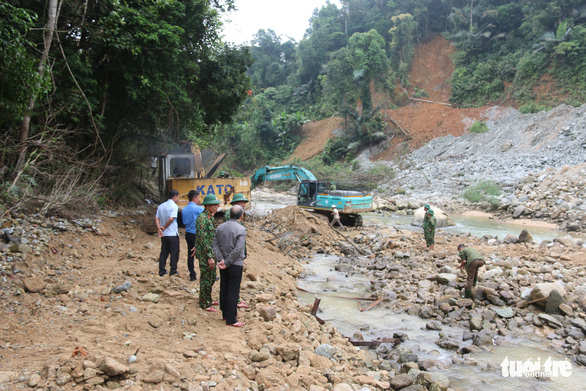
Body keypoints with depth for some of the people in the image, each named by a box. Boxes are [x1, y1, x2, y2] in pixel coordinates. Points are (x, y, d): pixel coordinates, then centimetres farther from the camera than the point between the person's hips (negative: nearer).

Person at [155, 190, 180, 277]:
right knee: (174, 252, 5)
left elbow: (156, 218, 5)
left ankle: (161, 271, 15)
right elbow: (171, 219, -22)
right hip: (173, 234, -7)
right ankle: (173, 271, 8)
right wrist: (164, 227, -11)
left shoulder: (161, 206, 11)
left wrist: (159, 228, -5)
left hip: (164, 234, 7)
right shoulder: (174, 206, -12)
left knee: (164, 252, 13)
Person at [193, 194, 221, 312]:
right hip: (205, 254, -9)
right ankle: (204, 304, 13)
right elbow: (203, 240, -23)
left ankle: (208, 300, 31)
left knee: (212, 278, 18)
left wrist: (197, 247, 28)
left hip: (211, 253, 9)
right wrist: (209, 257, -22)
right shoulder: (202, 218, -21)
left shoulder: (209, 217, 11)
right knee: (206, 279, 1)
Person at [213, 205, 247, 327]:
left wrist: (221, 260, -7)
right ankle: (231, 319, 6)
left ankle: (225, 313, 29)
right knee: (233, 292, 0)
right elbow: (238, 249, -21)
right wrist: (227, 262, -15)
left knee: (224, 289, 16)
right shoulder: (241, 229, -14)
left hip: (224, 264, 6)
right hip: (236, 264, -6)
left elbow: (215, 245, 0)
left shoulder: (220, 227, 5)